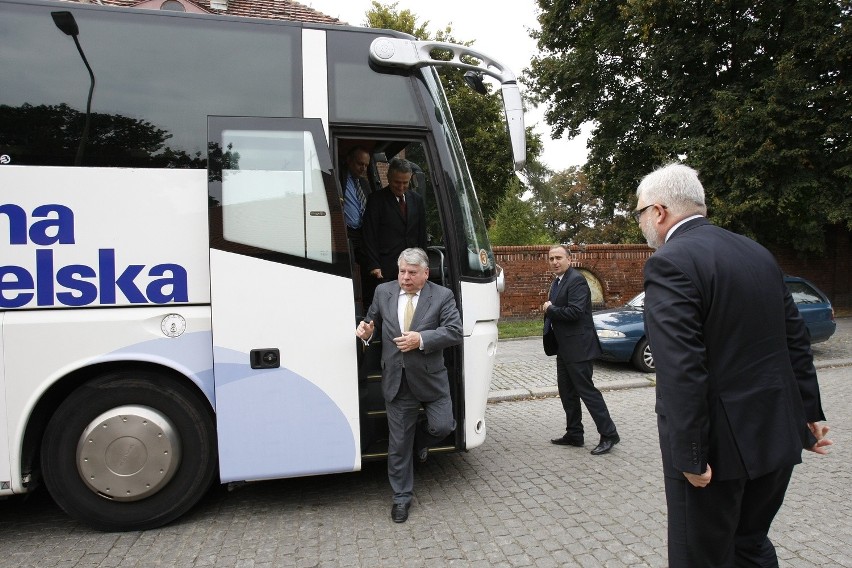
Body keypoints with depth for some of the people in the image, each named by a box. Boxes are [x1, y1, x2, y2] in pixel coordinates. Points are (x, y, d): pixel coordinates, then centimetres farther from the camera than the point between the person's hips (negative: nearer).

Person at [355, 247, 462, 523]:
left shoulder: (442, 296, -5)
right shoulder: (383, 292, 4)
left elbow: (454, 332, -12)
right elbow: (372, 320, 14)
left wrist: (421, 339, -23)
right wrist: (366, 330, -10)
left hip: (430, 379, -1)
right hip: (396, 381, 2)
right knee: (398, 442, 8)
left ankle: (418, 441, 32)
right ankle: (402, 496, 26)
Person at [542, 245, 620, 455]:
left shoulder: (576, 280, -15)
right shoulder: (556, 282, 14)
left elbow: (575, 312, -25)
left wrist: (550, 309, -14)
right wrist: (549, 310, 1)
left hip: (578, 347, -10)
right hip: (564, 348, 10)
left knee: (586, 390, -4)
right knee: (566, 391, 14)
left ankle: (609, 434, 6)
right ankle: (574, 434, 24)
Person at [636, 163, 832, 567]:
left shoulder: (669, 263, -18)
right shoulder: (757, 253, 8)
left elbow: (681, 370, -24)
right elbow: (795, 339, 13)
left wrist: (689, 456, -18)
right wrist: (809, 412, 20)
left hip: (719, 443, -8)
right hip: (777, 436, 8)